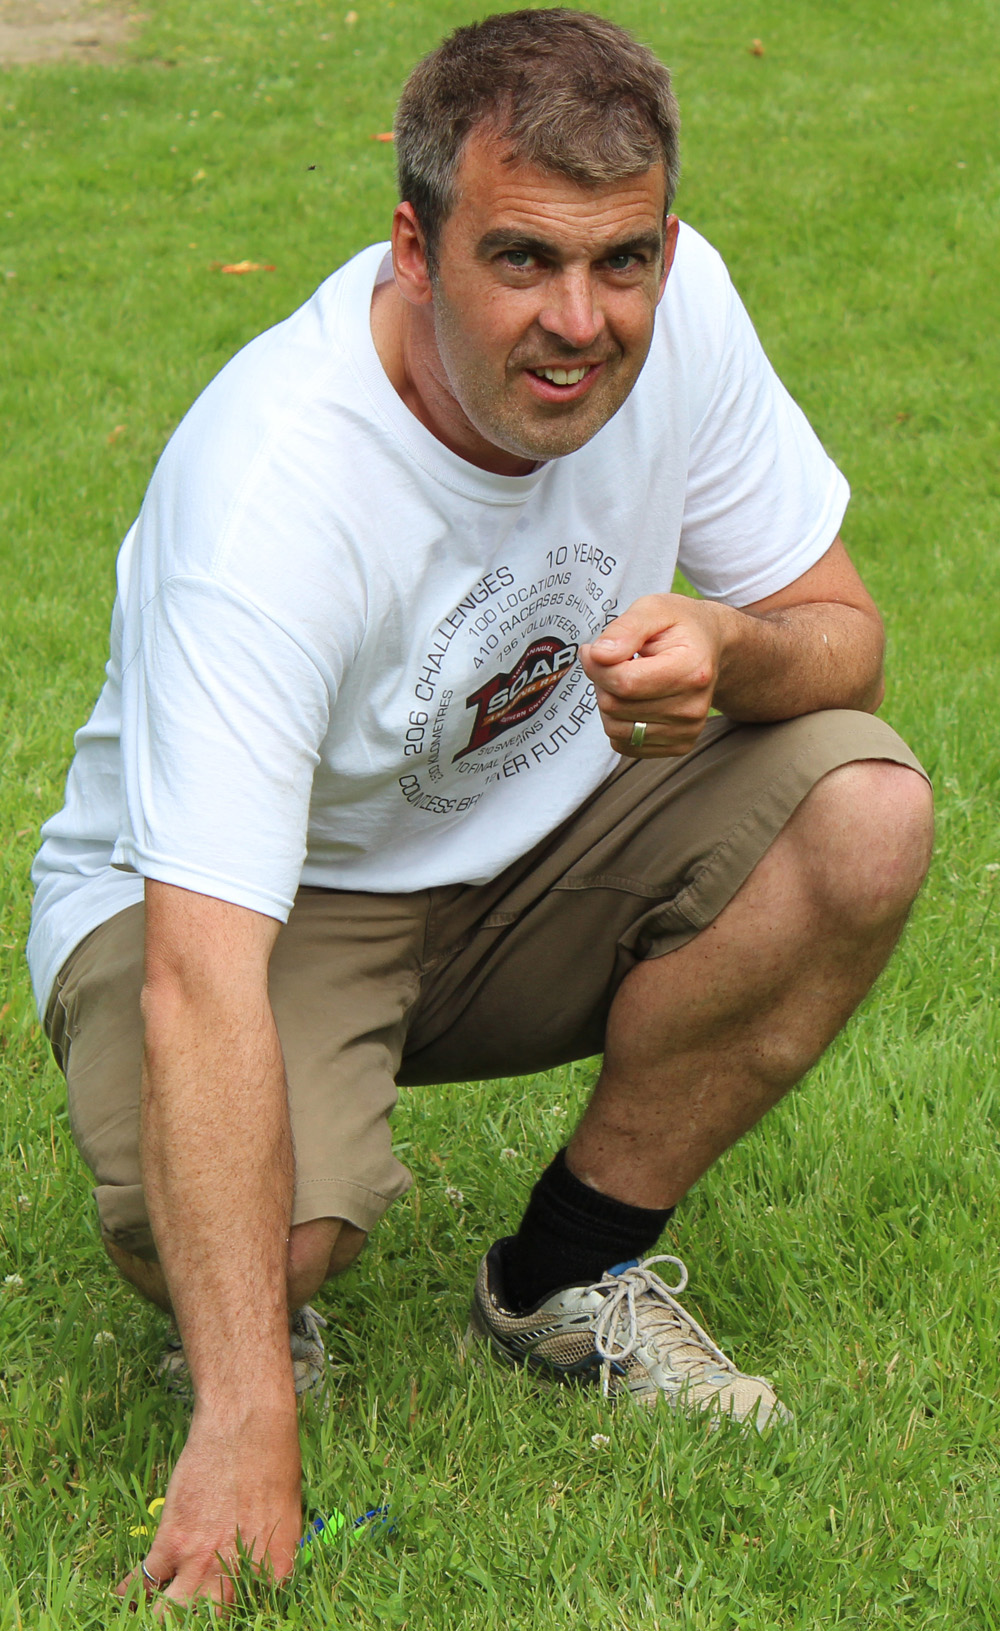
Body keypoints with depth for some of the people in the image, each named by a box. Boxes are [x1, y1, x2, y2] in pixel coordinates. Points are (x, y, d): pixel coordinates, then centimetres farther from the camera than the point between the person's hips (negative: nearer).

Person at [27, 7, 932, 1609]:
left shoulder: (676, 308, -18)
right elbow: (202, 973, -41)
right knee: (265, 1226, -35)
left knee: (867, 813, -21)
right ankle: (250, 1324, 6)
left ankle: (569, 1275, -1)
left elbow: (840, 628, -4)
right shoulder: (269, 489, -35)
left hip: (536, 846, 6)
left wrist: (732, 653, -32)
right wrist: (247, 1425, -47)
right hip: (256, 891, -5)